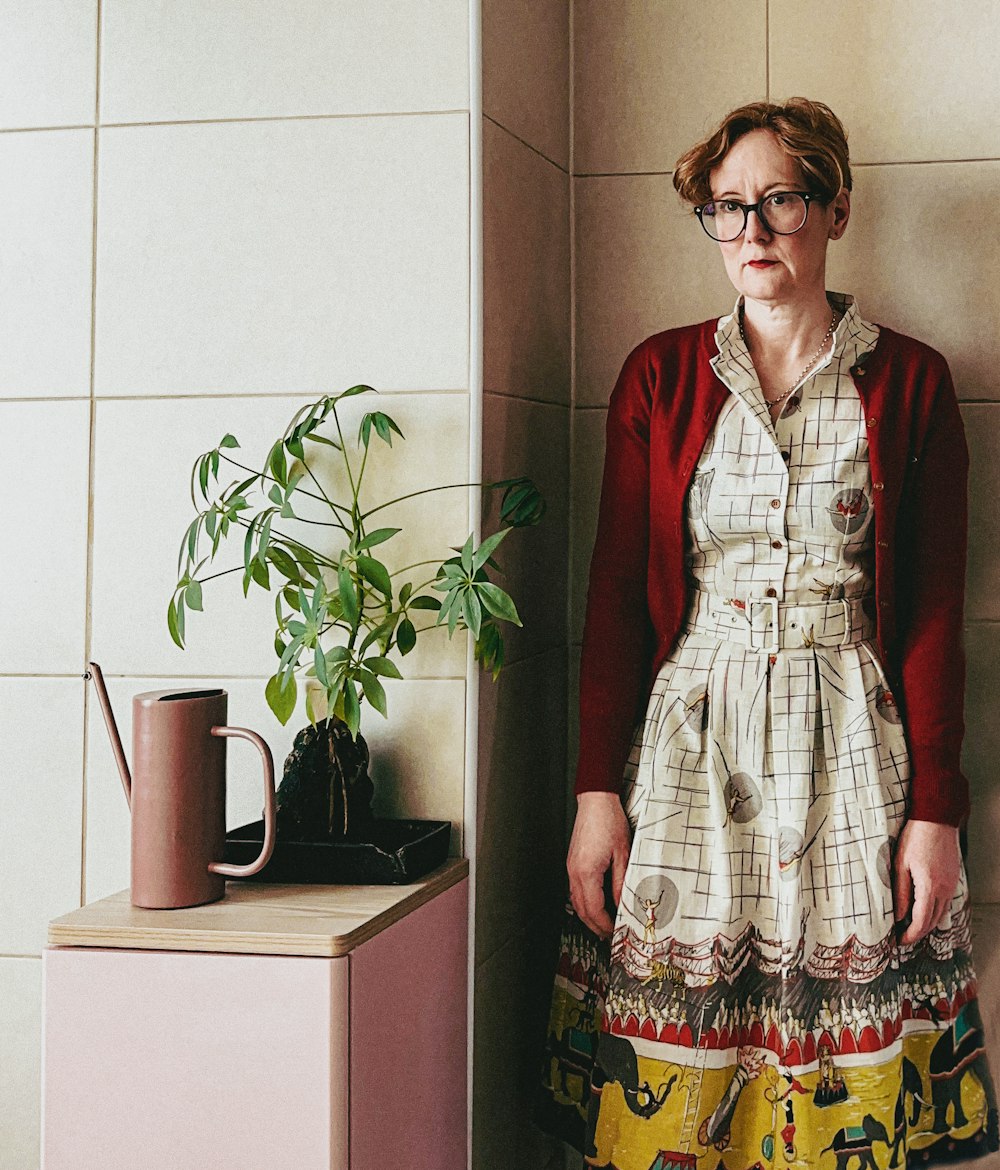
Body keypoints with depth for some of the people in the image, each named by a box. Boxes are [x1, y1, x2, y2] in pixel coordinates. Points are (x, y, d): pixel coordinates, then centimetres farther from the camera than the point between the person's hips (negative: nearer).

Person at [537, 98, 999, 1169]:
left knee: (848, 1083, 2)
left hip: (852, 747, 0)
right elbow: (616, 591, 5)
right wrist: (597, 790, -2)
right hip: (686, 743, 1)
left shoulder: (908, 382, 4)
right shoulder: (659, 376, 7)